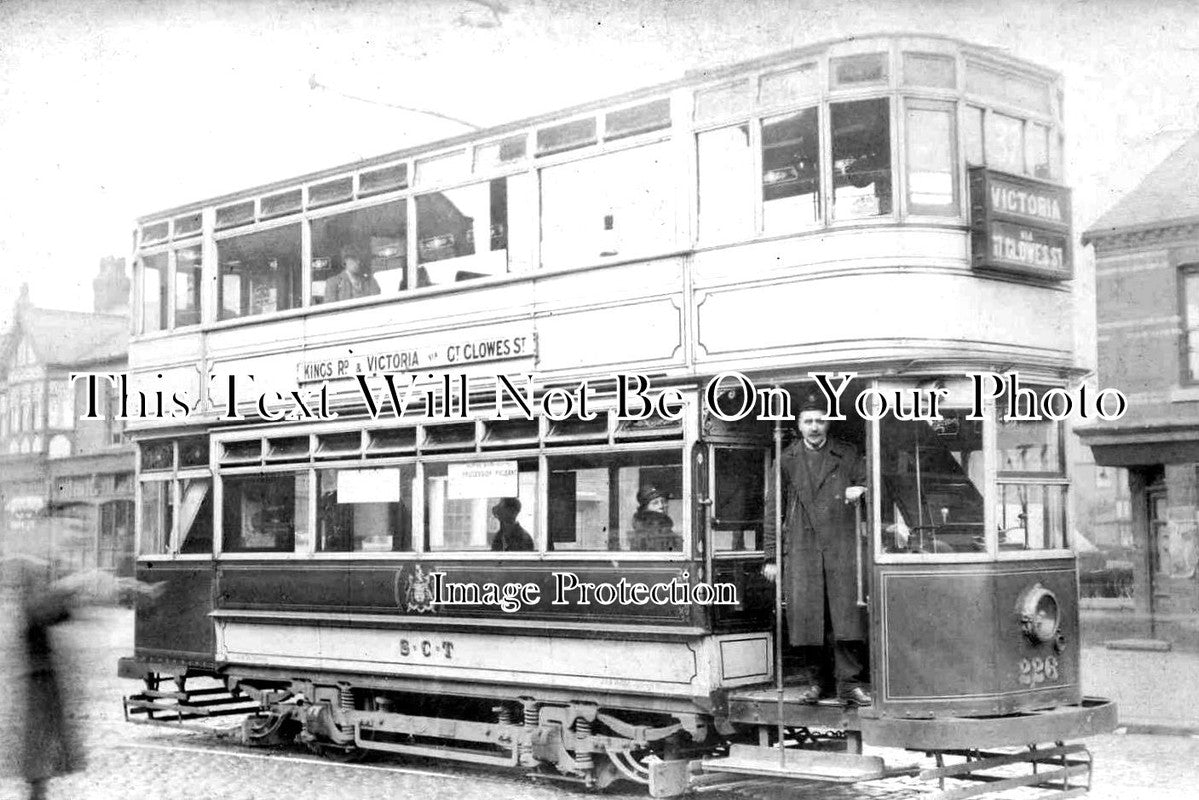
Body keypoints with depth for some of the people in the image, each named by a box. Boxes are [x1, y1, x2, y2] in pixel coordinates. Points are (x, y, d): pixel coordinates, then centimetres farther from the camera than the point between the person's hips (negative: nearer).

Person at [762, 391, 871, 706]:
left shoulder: (847, 455, 10)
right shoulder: (787, 460, 11)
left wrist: (860, 491, -8)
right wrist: (771, 557, 8)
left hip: (841, 548, -1)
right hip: (801, 548, 1)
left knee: (847, 613, -7)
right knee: (806, 614, -2)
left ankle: (850, 682, -2)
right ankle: (815, 679, 10)